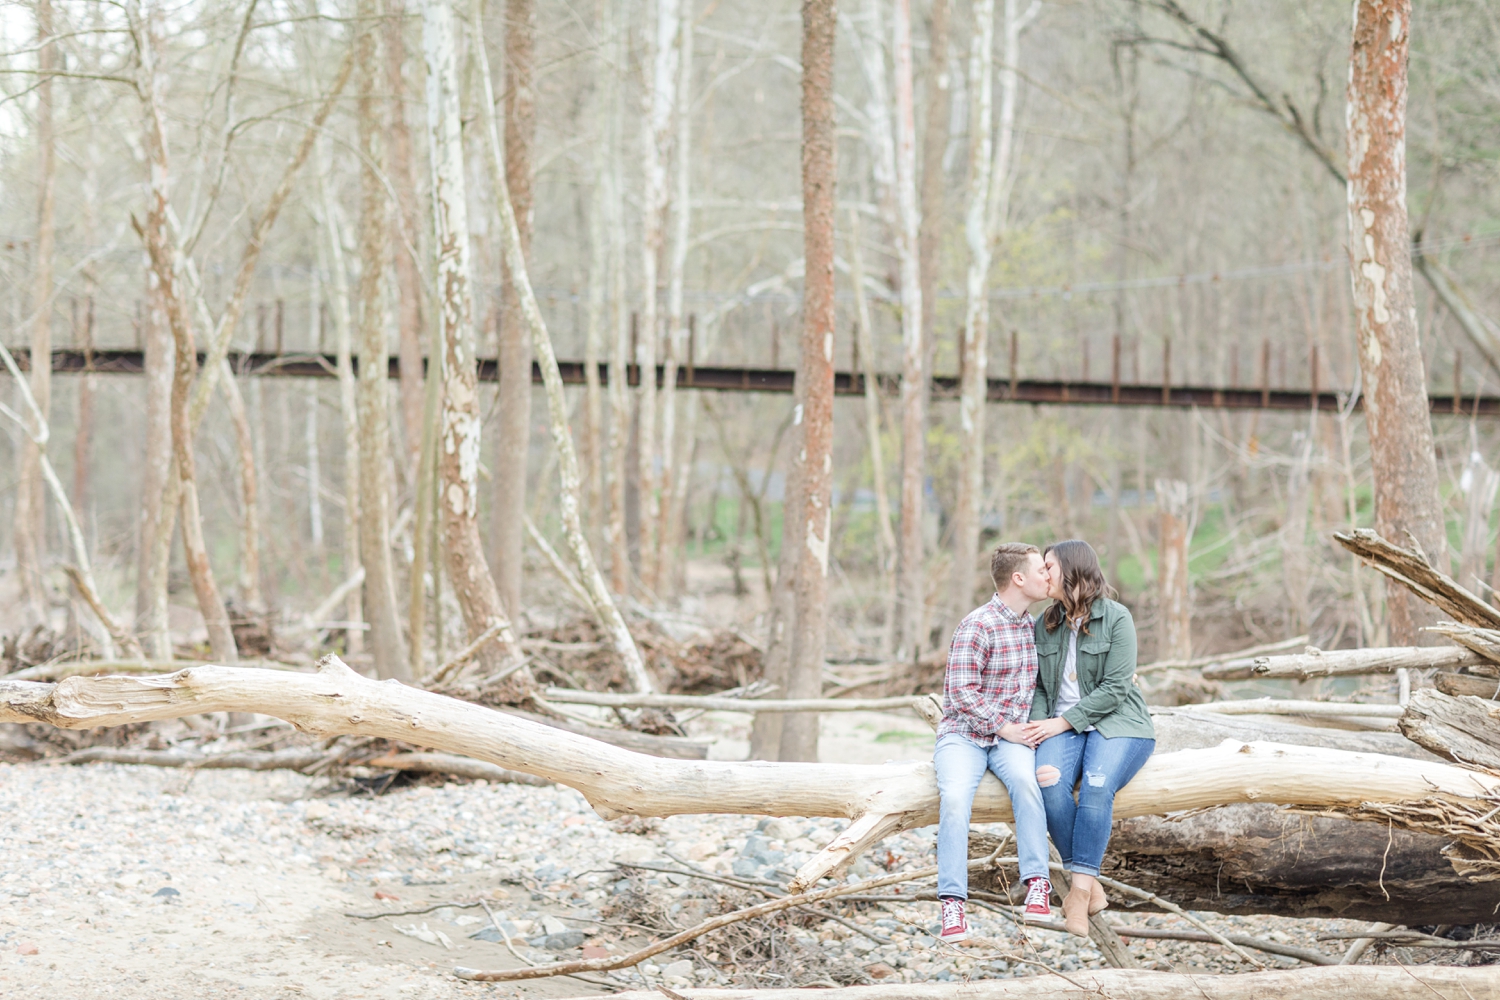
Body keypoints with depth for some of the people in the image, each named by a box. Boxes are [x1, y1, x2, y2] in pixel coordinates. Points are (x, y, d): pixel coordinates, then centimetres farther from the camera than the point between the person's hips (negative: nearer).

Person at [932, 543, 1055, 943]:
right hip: (963, 734, -4)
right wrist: (1005, 728, -14)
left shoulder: (1034, 625, 12)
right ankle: (952, 902, -31)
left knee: (1024, 779, -31)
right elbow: (961, 692, -15)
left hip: (1012, 735, 4)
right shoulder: (977, 626, -11)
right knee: (954, 797, -33)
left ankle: (1037, 885, -29)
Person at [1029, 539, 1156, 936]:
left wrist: (1062, 722, -14)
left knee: (1096, 786, -34)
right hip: (1062, 725, 4)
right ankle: (1090, 887, -22)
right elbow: (1037, 686, 10)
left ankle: (1080, 891, -30)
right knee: (1050, 784, -29)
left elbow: (1114, 688, -10)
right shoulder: (1045, 624, 12)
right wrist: (1039, 725, -11)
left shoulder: (1116, 618, -4)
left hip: (1116, 724, -4)